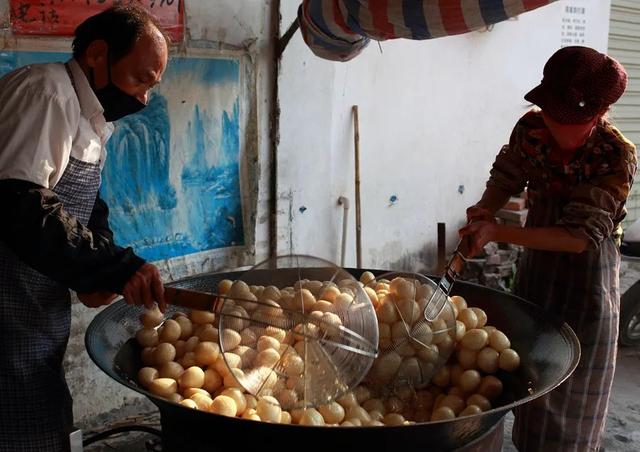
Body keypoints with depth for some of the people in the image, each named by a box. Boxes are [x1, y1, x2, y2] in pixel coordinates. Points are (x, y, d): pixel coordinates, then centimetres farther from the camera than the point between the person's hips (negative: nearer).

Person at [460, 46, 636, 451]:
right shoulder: (532, 128, -11)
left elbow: (580, 237, -27)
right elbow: (504, 180, 5)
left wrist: (498, 232, -34)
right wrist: (484, 211, -17)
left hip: (585, 277, -5)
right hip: (536, 266, 5)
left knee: (571, 392, 8)